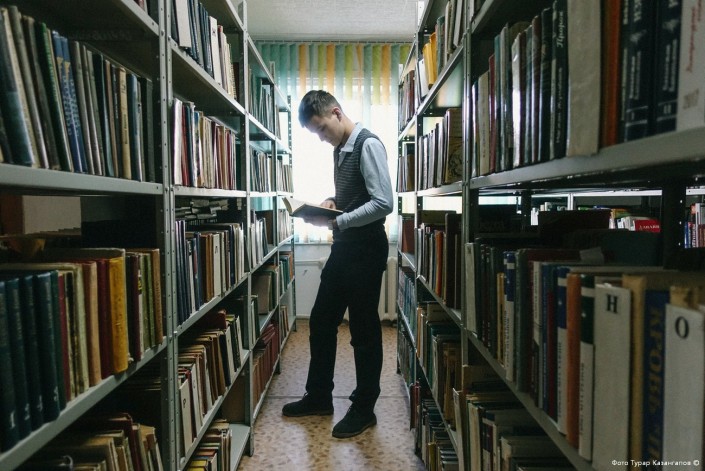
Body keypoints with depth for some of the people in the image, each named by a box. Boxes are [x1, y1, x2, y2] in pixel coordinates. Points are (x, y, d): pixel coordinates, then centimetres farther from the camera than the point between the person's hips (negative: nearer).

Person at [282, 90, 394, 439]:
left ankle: (364, 409, 22)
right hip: (343, 248, 9)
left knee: (363, 330, 4)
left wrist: (335, 221, -21)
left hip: (365, 250, -9)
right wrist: (332, 202, 3)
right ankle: (318, 398, 32)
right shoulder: (340, 149, 13)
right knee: (321, 322, 15)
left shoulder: (368, 145, -14)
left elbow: (383, 203, -22)